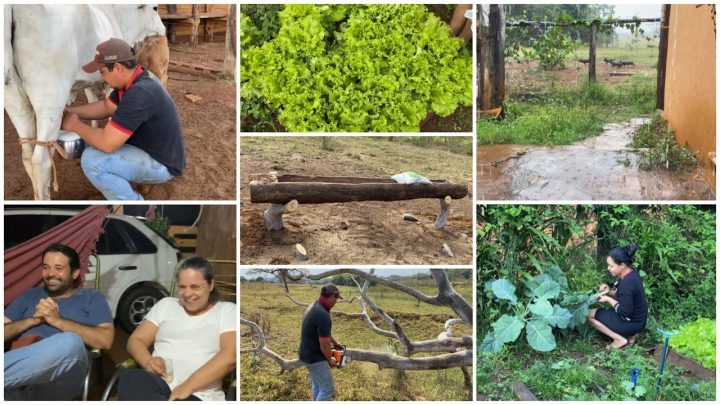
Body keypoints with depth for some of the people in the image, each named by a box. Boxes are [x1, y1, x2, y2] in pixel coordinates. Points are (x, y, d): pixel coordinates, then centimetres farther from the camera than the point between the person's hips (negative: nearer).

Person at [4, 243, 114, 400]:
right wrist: (32, 320, 3)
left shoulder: (91, 297, 19)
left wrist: (58, 320, -2)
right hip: (19, 369, 2)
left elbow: (105, 340, 1)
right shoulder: (31, 295, 30)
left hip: (60, 376, -2)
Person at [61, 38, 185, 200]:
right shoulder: (132, 81, 0)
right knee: (93, 138, 11)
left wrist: (75, 125, -13)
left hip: (160, 163, -10)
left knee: (92, 160, -21)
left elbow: (107, 143, -30)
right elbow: (106, 107, 18)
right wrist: (69, 110, 7)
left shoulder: (140, 93, -32)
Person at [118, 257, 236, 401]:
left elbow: (229, 357, -6)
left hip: (200, 396, -5)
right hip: (159, 383, 5)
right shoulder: (166, 304, 22)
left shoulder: (227, 311, 10)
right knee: (130, 380, -33)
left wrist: (188, 386, -16)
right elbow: (136, 340, 17)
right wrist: (148, 361, -8)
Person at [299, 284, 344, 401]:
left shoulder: (314, 306, 4)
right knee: (327, 389, -3)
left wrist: (334, 342, 28)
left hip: (308, 354, 10)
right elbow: (324, 344, -23)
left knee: (318, 385, 22)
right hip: (315, 357, -10)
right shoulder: (323, 315, -28)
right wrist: (330, 359, -6)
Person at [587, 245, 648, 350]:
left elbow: (625, 312, -25)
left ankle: (620, 339, -6)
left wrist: (608, 299, -15)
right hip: (637, 319, 9)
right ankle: (629, 334, 14)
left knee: (590, 314, -3)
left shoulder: (627, 283, -29)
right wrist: (609, 292, -3)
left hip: (631, 323, -9)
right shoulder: (631, 273, -1)